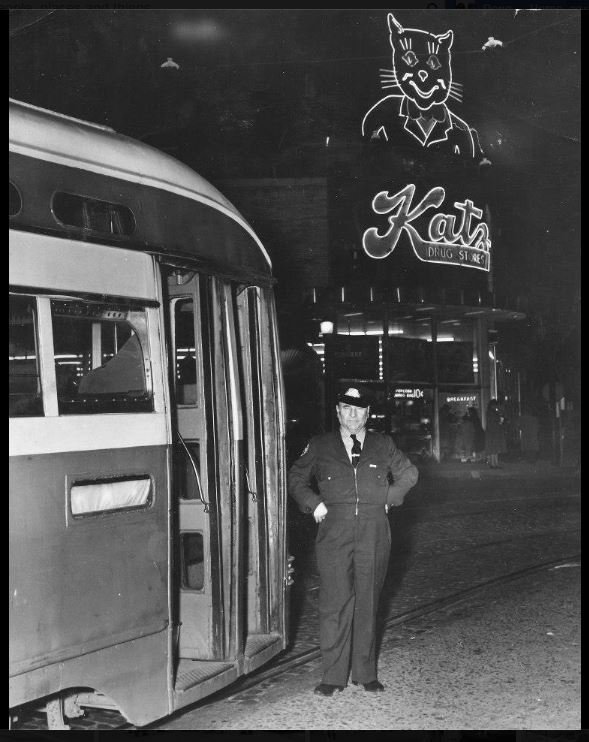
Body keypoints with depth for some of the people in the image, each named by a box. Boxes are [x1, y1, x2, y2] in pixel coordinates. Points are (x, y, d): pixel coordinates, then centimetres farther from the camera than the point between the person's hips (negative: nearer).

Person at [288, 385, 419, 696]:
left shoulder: (383, 445, 11)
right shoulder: (320, 446, 9)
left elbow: (409, 474, 23)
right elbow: (296, 478, 18)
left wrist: (388, 499, 11)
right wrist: (314, 504, 4)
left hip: (373, 532, 1)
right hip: (333, 531, -1)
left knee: (367, 603, 5)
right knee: (334, 603, -6)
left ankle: (365, 672, 15)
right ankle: (333, 675, 2)